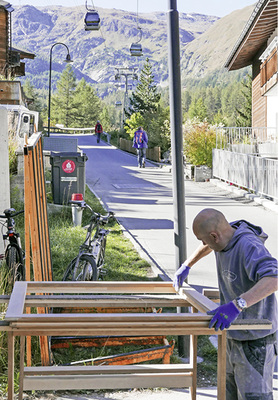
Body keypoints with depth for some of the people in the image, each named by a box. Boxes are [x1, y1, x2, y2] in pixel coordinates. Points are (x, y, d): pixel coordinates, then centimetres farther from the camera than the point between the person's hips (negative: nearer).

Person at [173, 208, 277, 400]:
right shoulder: (226, 235, -1)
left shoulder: (249, 246, -29)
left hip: (256, 341, -9)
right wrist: (186, 265, 27)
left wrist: (237, 305, -54)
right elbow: (208, 246, 26)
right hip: (234, 337, 9)